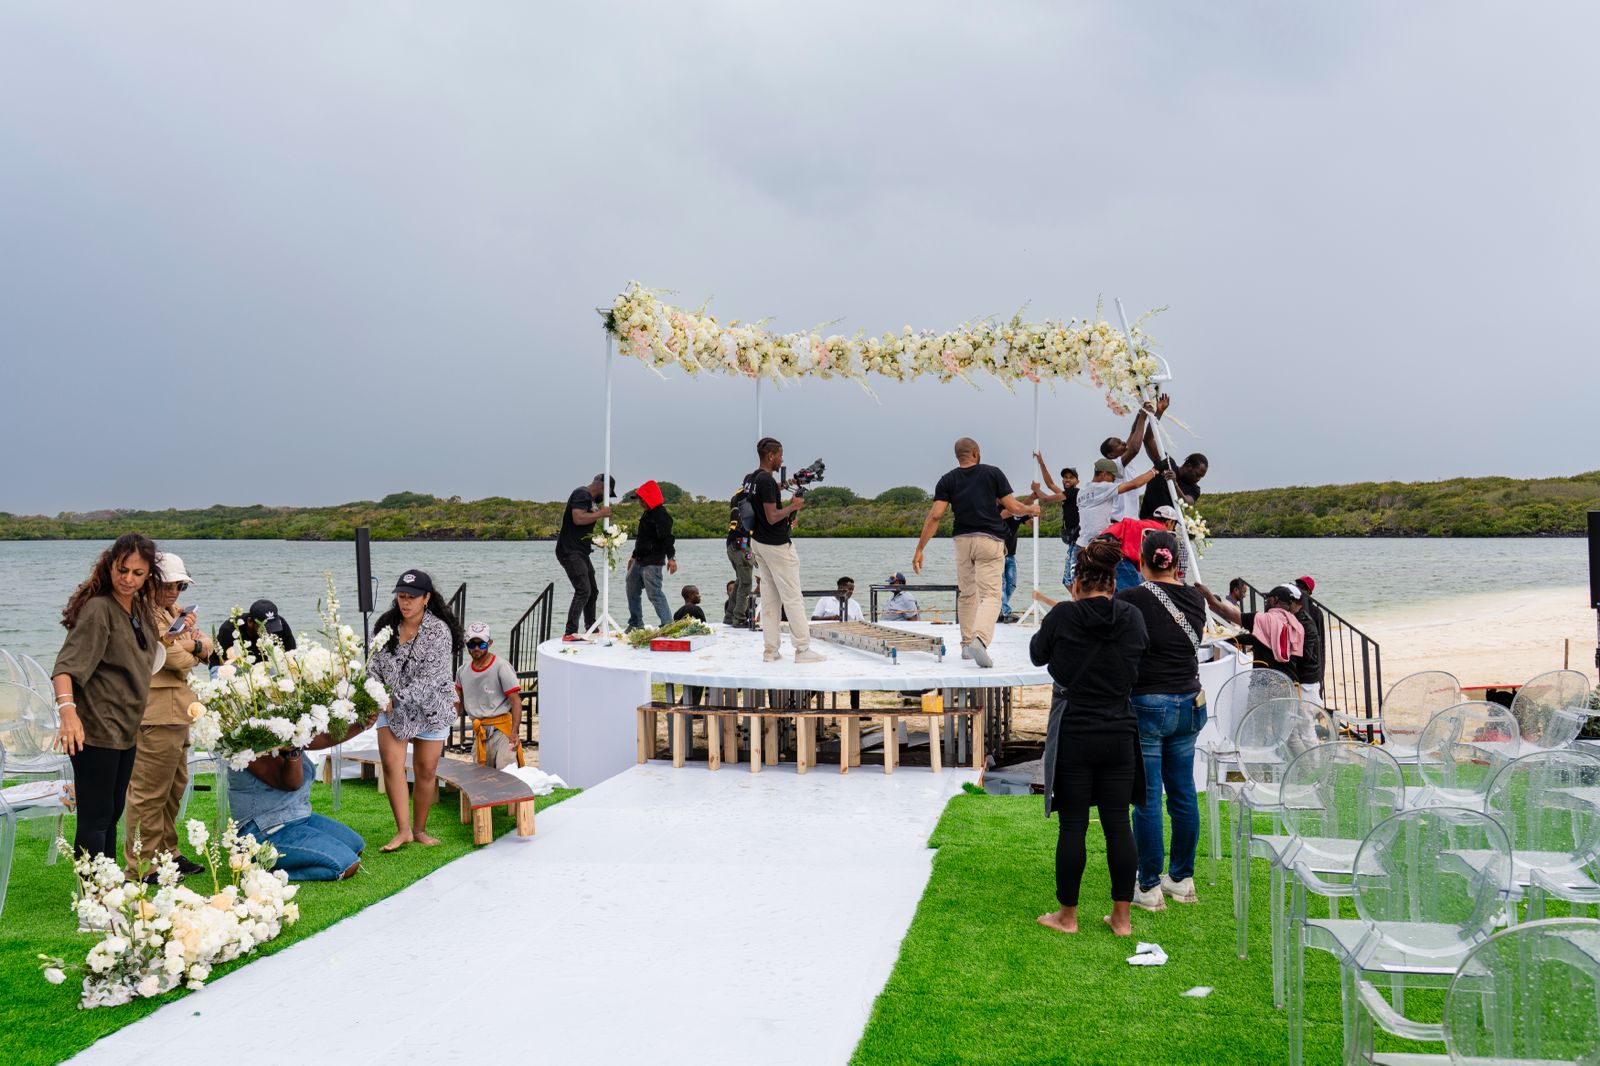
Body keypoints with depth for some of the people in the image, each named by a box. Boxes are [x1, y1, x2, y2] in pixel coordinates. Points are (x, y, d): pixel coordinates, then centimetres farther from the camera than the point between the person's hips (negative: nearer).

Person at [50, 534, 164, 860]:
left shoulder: (140, 607, 8)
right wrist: (67, 708, -42)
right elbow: (67, 665, -26)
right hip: (95, 729, -9)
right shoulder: (98, 609, -17)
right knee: (95, 817, -4)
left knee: (112, 813, 17)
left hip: (126, 729, 9)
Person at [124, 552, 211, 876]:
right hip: (156, 718, -10)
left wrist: (193, 644, -9)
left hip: (177, 715, 10)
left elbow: (206, 648, 13)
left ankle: (166, 853, 30)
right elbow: (178, 660, -21)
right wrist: (189, 648, 1)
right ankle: (143, 865, 5)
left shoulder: (174, 611, 18)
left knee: (175, 787, 18)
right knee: (149, 793, -3)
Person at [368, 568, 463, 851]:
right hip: (392, 707, 3)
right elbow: (375, 664, 5)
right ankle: (403, 830, -8)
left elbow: (429, 677, -20)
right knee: (391, 763, -12)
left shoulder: (439, 631, -16)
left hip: (429, 707, -3)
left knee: (426, 770, 4)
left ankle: (420, 830, 19)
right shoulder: (385, 625, -1)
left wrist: (398, 698, -24)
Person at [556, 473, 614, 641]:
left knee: (592, 591, 17)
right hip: (570, 551, -11)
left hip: (581, 552, 11)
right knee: (583, 590, -18)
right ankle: (570, 632, -20)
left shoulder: (590, 499, 20)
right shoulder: (582, 495, -12)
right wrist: (601, 513, -20)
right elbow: (578, 518, -27)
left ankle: (591, 629, 31)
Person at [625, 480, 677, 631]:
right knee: (632, 591, 16)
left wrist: (671, 557, -31)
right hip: (640, 561, 11)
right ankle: (636, 624, 26)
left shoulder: (662, 515, -14)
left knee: (655, 593, -15)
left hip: (652, 563, -11)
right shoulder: (647, 514, 17)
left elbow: (667, 538, -23)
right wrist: (634, 556, 32)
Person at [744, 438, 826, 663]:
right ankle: (802, 649, -1)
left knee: (769, 598, 10)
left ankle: (770, 650, 10)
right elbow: (772, 517, -23)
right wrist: (793, 506, -10)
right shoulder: (767, 481, -19)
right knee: (793, 598, -4)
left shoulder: (750, 479, 10)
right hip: (776, 545, -9)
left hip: (758, 542, 9)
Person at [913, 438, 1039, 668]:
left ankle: (966, 644, 24)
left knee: (966, 594, 18)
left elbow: (935, 515, -4)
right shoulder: (993, 473, 2)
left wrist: (919, 550, -3)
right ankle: (979, 639, -31)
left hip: (962, 540, 3)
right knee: (990, 595, -9)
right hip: (990, 539, -3)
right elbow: (1013, 507, 1)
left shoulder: (947, 480, 5)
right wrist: (1031, 509, 22)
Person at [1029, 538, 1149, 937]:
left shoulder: (1063, 616, -10)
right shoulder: (1133, 617, -1)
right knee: (1118, 825, 8)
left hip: (1073, 735, -3)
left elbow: (1037, 655, 7)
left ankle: (1067, 915, 14)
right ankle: (1122, 917, 15)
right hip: (1119, 735, 3)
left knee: (1072, 826, 4)